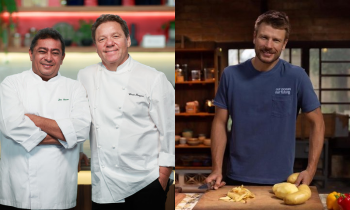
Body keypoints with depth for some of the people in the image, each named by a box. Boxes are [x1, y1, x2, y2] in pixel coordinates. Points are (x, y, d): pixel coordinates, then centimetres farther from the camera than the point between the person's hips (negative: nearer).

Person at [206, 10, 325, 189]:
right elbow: (220, 122, 0)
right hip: (236, 179, 1)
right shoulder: (231, 75, -4)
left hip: (280, 181, -1)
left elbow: (317, 123, -1)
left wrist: (310, 170, -9)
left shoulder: (296, 77, -8)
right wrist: (217, 169, -8)